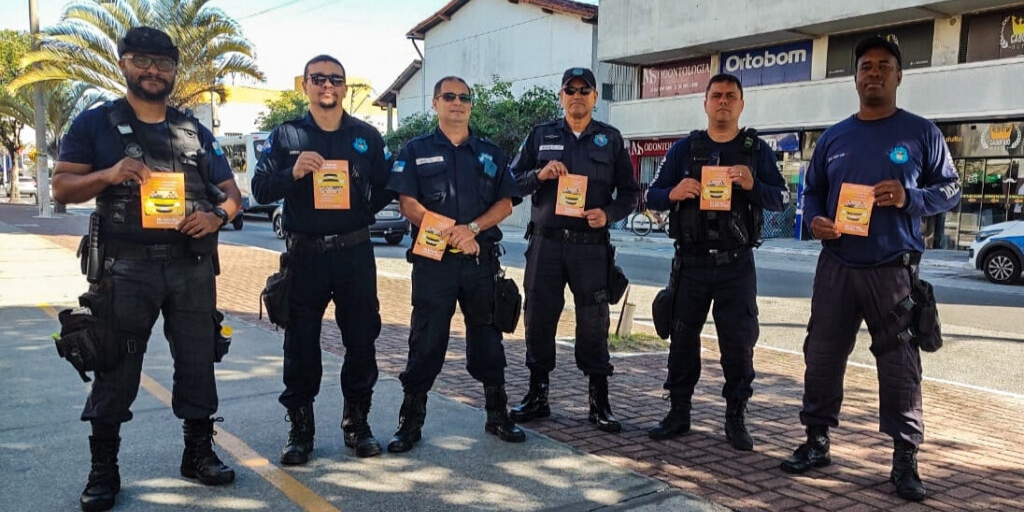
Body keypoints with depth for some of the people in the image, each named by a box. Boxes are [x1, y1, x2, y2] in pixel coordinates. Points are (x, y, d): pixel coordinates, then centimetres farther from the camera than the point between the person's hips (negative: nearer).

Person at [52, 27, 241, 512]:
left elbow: (230, 191, 12)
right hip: (126, 268, -3)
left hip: (193, 266, 3)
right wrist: (109, 175, -18)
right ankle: (103, 468, 14)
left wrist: (217, 215, -10)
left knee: (197, 361, 8)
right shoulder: (96, 124, 5)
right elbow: (62, 187, 1)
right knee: (116, 368, 2)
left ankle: (199, 451, 22)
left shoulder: (196, 131, 13)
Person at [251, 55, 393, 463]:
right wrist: (293, 173, -18)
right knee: (301, 344, 5)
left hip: (355, 253, 1)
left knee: (361, 340, 6)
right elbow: (260, 187, -1)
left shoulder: (367, 136, 8)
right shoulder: (285, 135, 5)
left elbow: (386, 188, 9)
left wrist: (359, 209, -8)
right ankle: (300, 430, 18)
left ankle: (357, 424, 21)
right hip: (305, 254, -1)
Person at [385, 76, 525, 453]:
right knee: (426, 340, 1)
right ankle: (411, 421, 11)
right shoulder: (416, 151, 6)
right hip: (433, 260, -2)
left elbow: (506, 203, 6)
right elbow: (407, 203, -4)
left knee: (488, 336, 9)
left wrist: (472, 228, -11)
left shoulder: (490, 153, 14)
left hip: (482, 258, 2)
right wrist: (450, 234, -14)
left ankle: (498, 415, 20)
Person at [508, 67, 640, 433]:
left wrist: (608, 215, -9)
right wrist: (539, 175, -11)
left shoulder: (611, 139, 9)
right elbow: (511, 182, 8)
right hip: (545, 242, 1)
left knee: (594, 323, 1)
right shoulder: (541, 136, 10)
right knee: (539, 319, 5)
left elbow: (629, 193, 9)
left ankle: (599, 402, 11)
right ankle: (537, 395, 19)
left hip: (591, 245, -1)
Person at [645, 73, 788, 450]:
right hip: (691, 262, 1)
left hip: (736, 264, -1)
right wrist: (674, 193, -17)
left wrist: (753, 185, -19)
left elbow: (782, 198, 1)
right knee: (682, 338, 7)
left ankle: (736, 419, 15)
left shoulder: (757, 150, 6)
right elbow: (652, 195, 6)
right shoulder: (684, 149, 7)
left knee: (739, 342, 2)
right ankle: (679, 412, 18)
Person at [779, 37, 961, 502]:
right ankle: (816, 441, 20)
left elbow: (950, 190, 4)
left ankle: (905, 459, 11)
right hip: (836, 265, 3)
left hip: (893, 269, -3)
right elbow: (812, 192, 18)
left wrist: (910, 197, -16)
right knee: (821, 354, 6)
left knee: (899, 363, 0)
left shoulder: (920, 133, 3)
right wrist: (814, 220, -4)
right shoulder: (833, 137, 12)